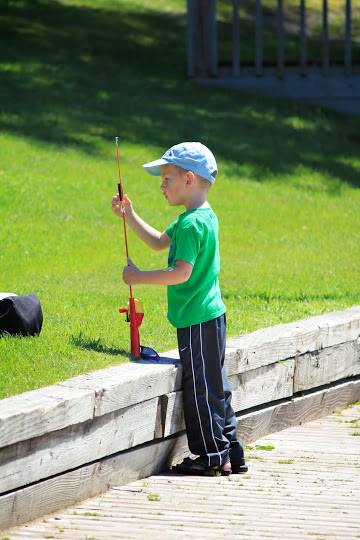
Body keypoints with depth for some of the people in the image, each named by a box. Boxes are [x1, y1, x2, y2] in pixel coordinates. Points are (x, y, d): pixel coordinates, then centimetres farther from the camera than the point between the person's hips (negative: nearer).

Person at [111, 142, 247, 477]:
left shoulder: (191, 224, -18)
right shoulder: (205, 216, 14)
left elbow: (181, 272, -28)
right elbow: (159, 242, 25)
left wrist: (139, 277, -19)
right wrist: (129, 216, 18)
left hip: (197, 321, -10)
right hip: (211, 314, 10)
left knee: (200, 388, -2)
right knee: (214, 386, 15)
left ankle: (213, 456, 4)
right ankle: (231, 454, 21)